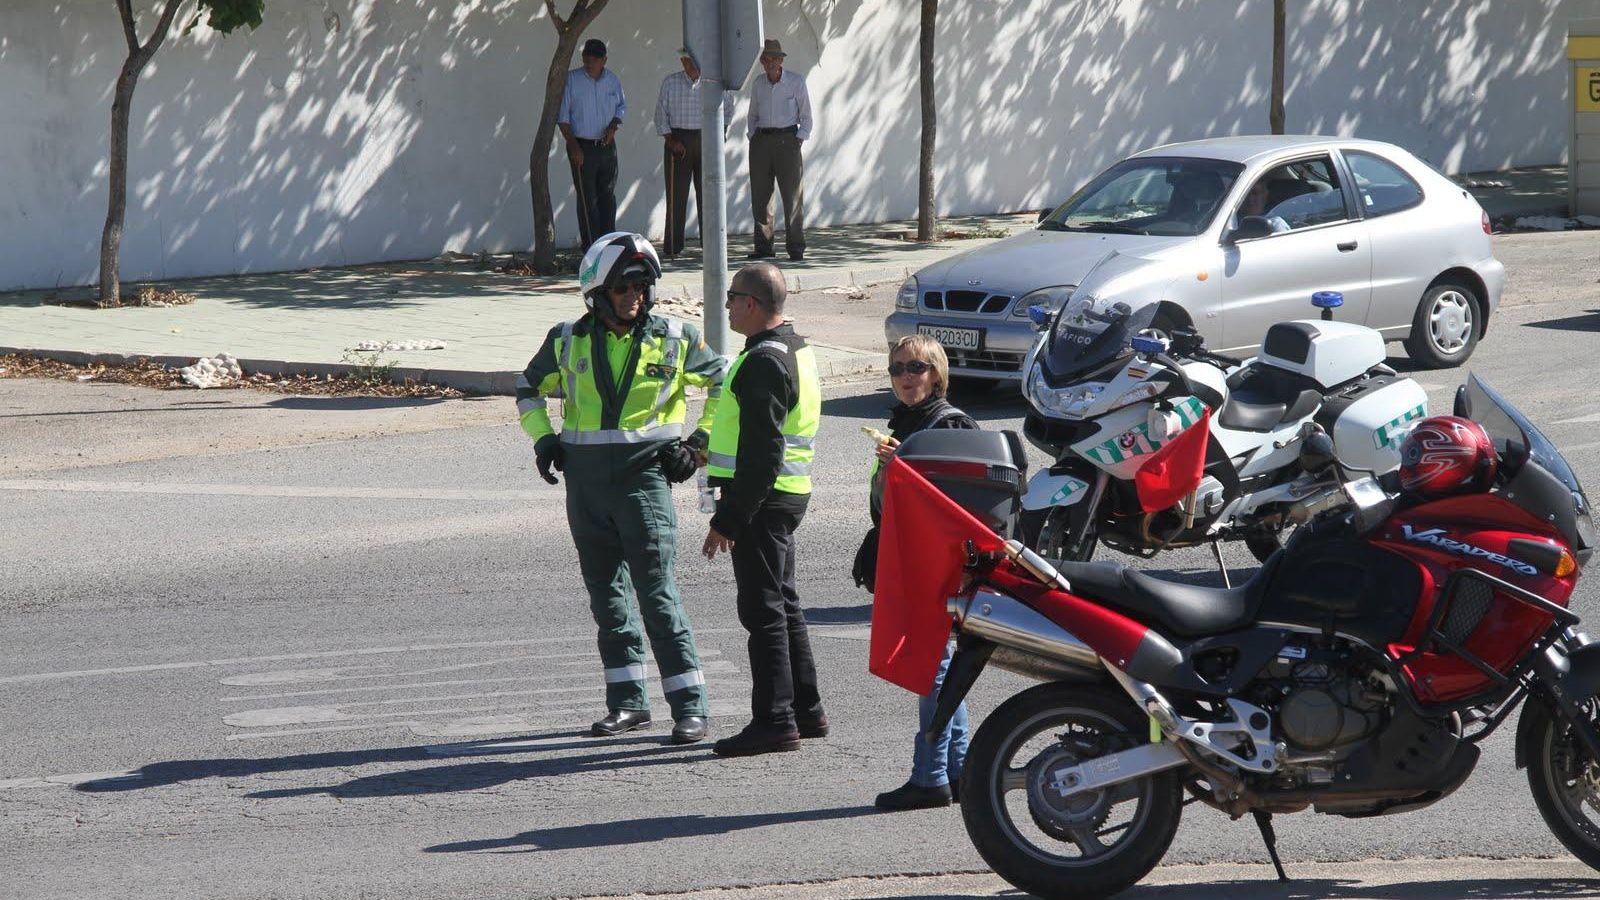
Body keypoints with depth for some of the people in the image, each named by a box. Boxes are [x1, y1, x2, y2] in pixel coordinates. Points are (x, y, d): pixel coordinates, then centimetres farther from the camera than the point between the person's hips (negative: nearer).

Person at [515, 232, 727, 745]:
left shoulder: (674, 340, 0)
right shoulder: (569, 342, 5)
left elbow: (724, 384, 13)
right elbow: (530, 389, 23)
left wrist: (698, 443, 4)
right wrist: (543, 439, 8)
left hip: (645, 476, -4)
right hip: (586, 481, 4)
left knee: (657, 592, -10)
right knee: (606, 592, 9)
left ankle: (690, 707, -9)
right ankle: (628, 702, 18)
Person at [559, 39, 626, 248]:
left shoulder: (613, 80, 5)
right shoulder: (571, 79, -7)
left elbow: (622, 106, 19)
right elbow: (562, 116, -6)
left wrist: (613, 126, -2)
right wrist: (573, 146, -13)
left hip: (607, 146, 4)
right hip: (582, 147, -4)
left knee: (608, 196, 7)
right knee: (587, 199, -5)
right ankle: (591, 249, -3)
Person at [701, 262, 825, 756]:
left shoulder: (764, 361, -19)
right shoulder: (798, 350, 14)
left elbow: (761, 451, -24)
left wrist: (729, 519, -23)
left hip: (762, 496, -11)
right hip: (790, 493, 11)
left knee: (764, 609, -7)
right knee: (783, 603, 17)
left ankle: (774, 720, -6)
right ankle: (806, 710, 24)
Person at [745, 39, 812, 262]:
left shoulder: (796, 82, 0)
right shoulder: (759, 83, 10)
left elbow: (806, 115, 3)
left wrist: (799, 140, -6)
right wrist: (753, 136, 8)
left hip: (787, 139, -4)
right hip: (761, 141, 4)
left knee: (792, 193, -8)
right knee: (760, 195, 1)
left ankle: (796, 247, -6)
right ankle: (763, 247, 6)